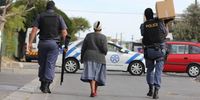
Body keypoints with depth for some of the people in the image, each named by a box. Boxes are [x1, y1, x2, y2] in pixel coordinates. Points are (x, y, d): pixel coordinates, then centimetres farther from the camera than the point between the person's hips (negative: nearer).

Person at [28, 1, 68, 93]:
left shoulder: (40, 16, 6)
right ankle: (46, 85, -9)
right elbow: (64, 32, -2)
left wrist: (30, 43, -6)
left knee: (42, 64, 14)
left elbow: (34, 30, -4)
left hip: (42, 43, 1)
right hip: (54, 43, -1)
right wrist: (66, 45, 3)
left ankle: (42, 84, 20)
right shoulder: (58, 17, 5)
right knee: (50, 65, -2)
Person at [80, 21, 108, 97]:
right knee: (97, 75, 13)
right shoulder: (103, 37, -4)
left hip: (89, 57, 1)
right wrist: (103, 54, 11)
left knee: (91, 75, -7)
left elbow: (83, 48, 4)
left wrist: (82, 58, 14)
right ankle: (95, 91, 22)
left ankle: (92, 91, -25)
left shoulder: (88, 36, 4)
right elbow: (104, 49, -11)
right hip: (99, 58, -1)